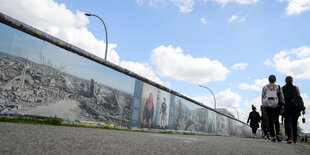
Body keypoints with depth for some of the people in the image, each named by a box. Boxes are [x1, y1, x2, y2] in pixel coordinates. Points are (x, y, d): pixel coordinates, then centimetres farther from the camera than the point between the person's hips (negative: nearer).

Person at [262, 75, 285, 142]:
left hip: (268, 106, 0)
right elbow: (282, 97, -1)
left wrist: (263, 106, 5)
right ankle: (278, 135, 5)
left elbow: (262, 97, 0)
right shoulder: (278, 87, 1)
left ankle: (273, 137, 3)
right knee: (276, 120, 16)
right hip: (277, 106, 1)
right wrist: (282, 107, 2)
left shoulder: (265, 87, 1)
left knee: (270, 121, 5)